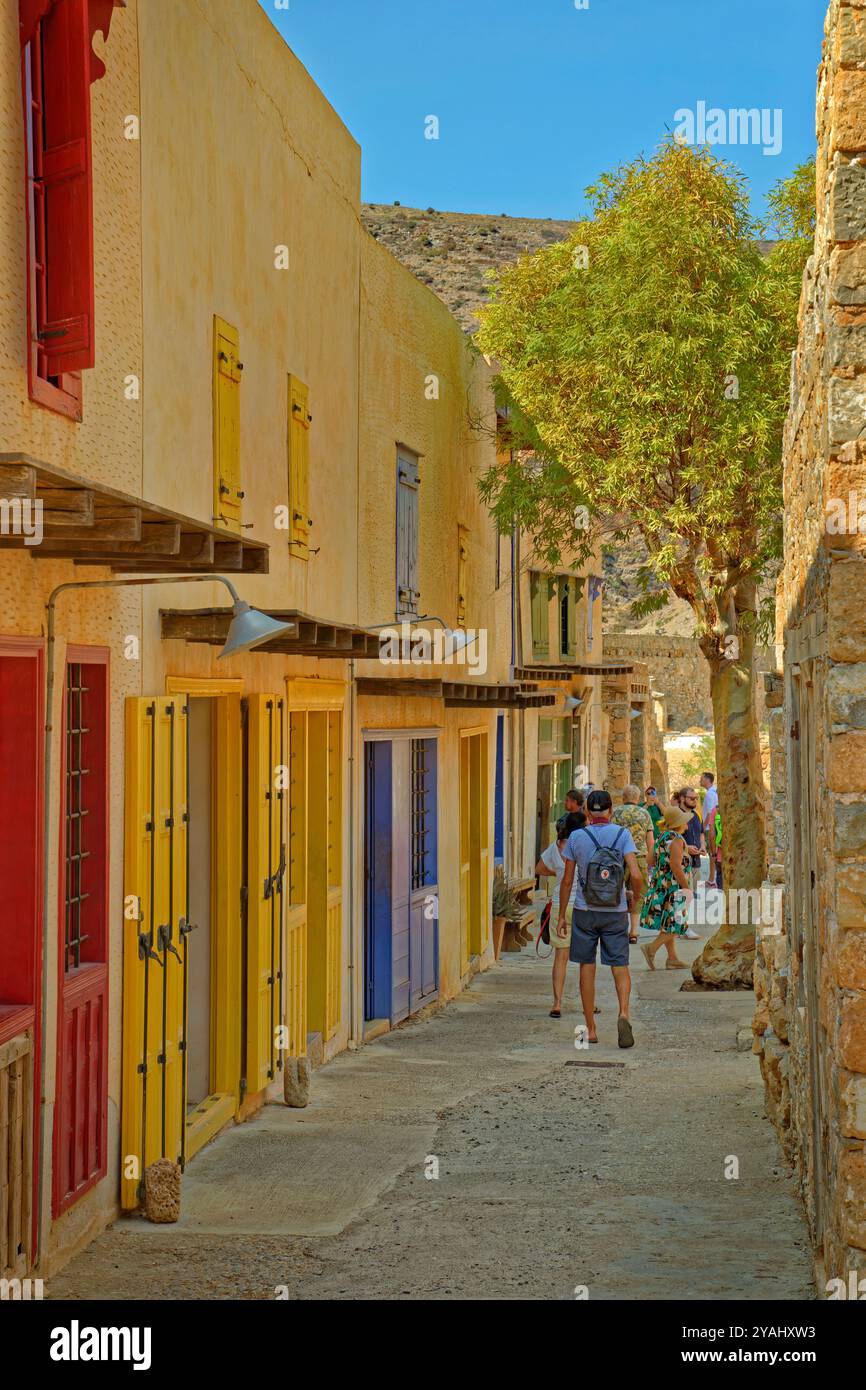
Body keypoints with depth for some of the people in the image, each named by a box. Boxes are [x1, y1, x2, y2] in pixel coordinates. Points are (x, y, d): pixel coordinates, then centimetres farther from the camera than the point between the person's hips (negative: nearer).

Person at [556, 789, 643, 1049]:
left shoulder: (576, 837, -3)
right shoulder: (622, 835, -5)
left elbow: (567, 881, 0)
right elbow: (635, 875, -14)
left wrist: (562, 916, 9)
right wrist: (635, 896, 7)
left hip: (585, 911, 0)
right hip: (616, 912, 0)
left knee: (587, 967, 8)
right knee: (620, 966, 7)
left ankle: (591, 1029, 10)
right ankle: (623, 1014, -17)